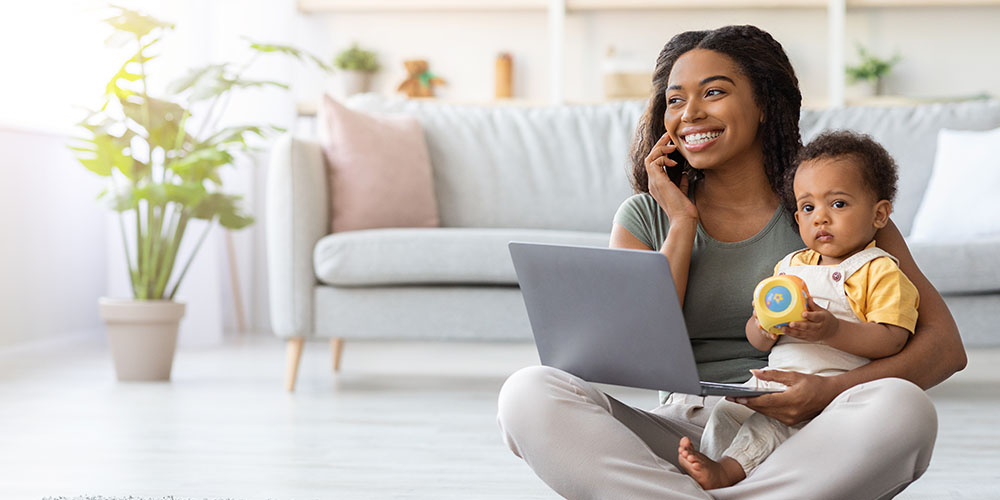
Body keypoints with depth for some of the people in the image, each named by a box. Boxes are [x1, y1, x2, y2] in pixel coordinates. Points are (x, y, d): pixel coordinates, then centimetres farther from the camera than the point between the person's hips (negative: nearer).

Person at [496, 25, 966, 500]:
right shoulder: (645, 218, 9)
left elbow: (946, 344, -2)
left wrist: (832, 392, -20)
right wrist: (682, 225, -4)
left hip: (800, 443, 0)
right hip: (683, 440, 1)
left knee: (901, 407, -33)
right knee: (529, 392, -23)